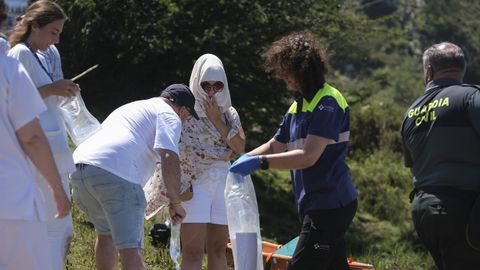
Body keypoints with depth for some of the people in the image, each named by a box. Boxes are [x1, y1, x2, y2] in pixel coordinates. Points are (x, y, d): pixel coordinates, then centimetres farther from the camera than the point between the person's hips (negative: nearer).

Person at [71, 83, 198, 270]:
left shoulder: (129, 108, 37)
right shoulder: (169, 116, 11)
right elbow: (169, 158, -5)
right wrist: (175, 202, 1)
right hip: (116, 173, -8)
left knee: (106, 233, 30)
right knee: (131, 248, -13)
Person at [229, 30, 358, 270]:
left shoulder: (328, 103, -14)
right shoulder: (298, 106, 16)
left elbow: (308, 156, -21)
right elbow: (275, 146, 22)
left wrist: (259, 162, -22)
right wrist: (244, 160, 4)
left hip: (329, 203, -10)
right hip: (317, 205, 10)